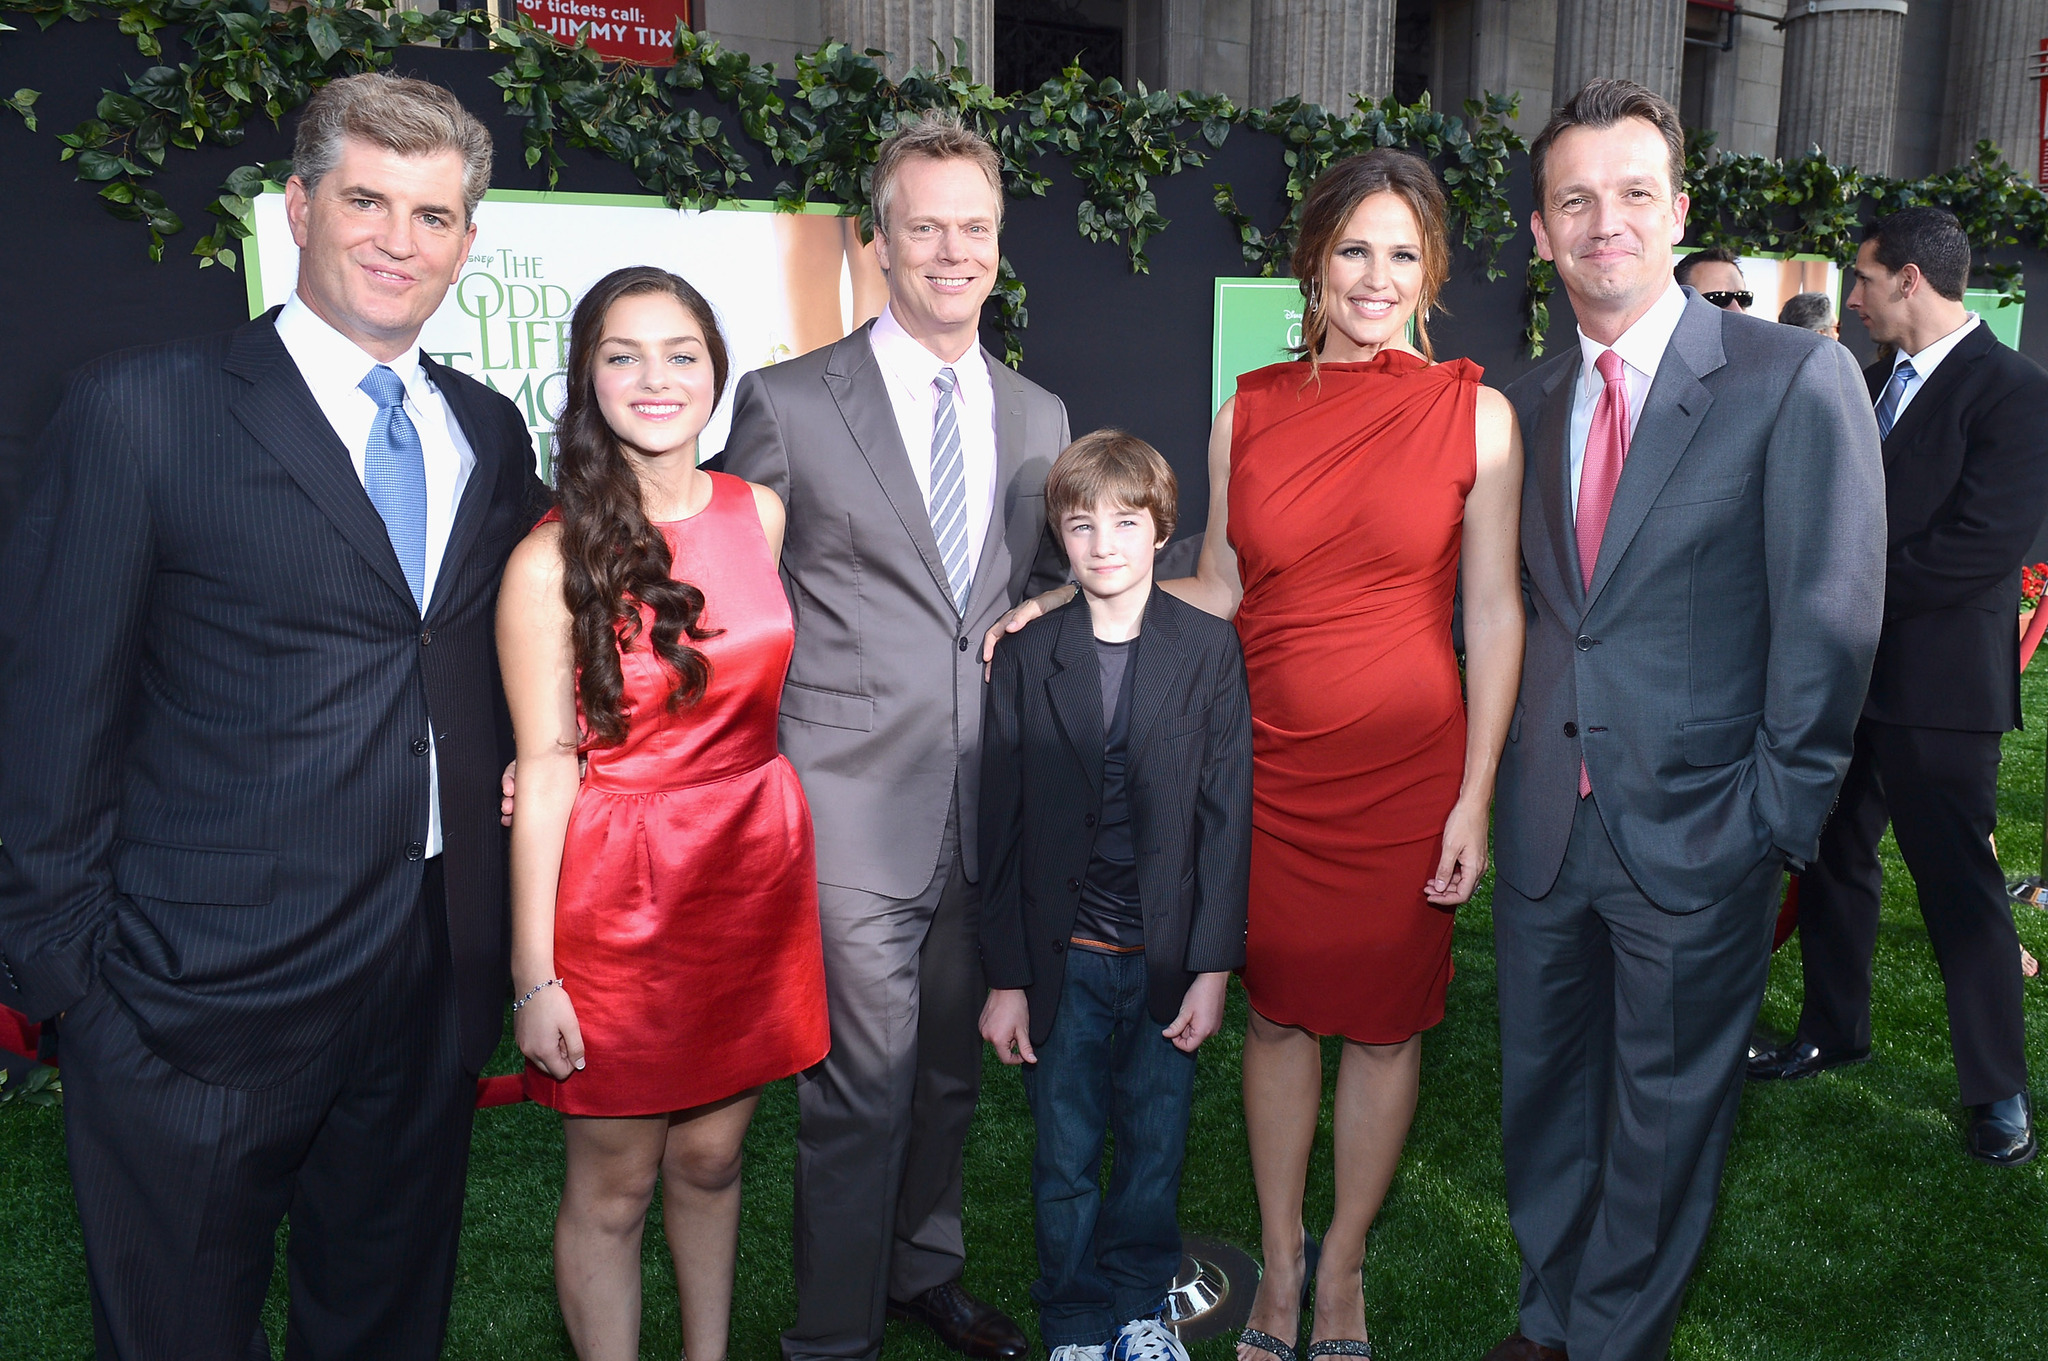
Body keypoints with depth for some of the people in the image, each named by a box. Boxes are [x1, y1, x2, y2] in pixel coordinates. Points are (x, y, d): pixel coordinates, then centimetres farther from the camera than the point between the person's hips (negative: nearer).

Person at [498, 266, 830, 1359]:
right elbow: (546, 766, -11)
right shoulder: (551, 560, -12)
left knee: (710, 1156, 19)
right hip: (618, 888, -4)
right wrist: (533, 976, -10)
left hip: (757, 869, 4)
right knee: (612, 1185, 10)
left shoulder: (762, 513, 2)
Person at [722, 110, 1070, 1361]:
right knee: (865, 1084, 1)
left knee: (952, 1066, 19)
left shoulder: (1039, 417, 11)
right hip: (855, 804, -5)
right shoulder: (787, 404, -4)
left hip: (987, 809, 5)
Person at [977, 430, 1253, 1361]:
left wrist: (1213, 967, -6)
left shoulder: (1210, 651, -1)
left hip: (1168, 958, 0)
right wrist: (1005, 977, -1)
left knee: (1155, 1145, 12)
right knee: (1065, 1157, 9)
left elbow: (1227, 817, -2)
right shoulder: (1025, 658, 0)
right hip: (1062, 959, 0)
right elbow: (1001, 825, 1)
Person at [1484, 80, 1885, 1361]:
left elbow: (1832, 620, -10)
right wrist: (1507, 774, 2)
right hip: (1545, 822, 5)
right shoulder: (1529, 401, 7)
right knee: (1543, 1087, 18)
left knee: (1666, 1104, 12)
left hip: (1695, 832, -4)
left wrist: (1776, 815, -10)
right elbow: (1522, 603, 10)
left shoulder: (1799, 378, -8)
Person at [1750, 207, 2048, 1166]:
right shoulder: (1875, 382, 13)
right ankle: (1833, 1032, 33)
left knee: (1959, 884, 1)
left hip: (1937, 686, -8)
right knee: (1832, 860, 16)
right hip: (1849, 669, 8)